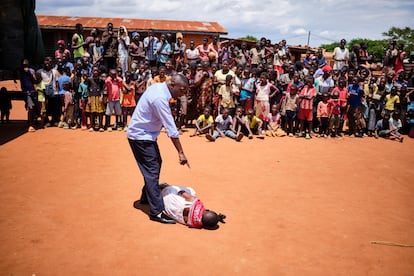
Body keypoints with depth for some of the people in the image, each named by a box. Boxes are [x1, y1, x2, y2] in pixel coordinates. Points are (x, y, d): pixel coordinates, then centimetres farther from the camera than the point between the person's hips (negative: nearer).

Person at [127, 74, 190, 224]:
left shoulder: (158, 87, 1)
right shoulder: (160, 98, -28)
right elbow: (171, 129, -28)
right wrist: (181, 153, -24)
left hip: (146, 134, 10)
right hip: (140, 137, -10)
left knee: (156, 163, 19)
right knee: (152, 171, -9)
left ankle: (146, 197, 35)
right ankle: (157, 211, -5)